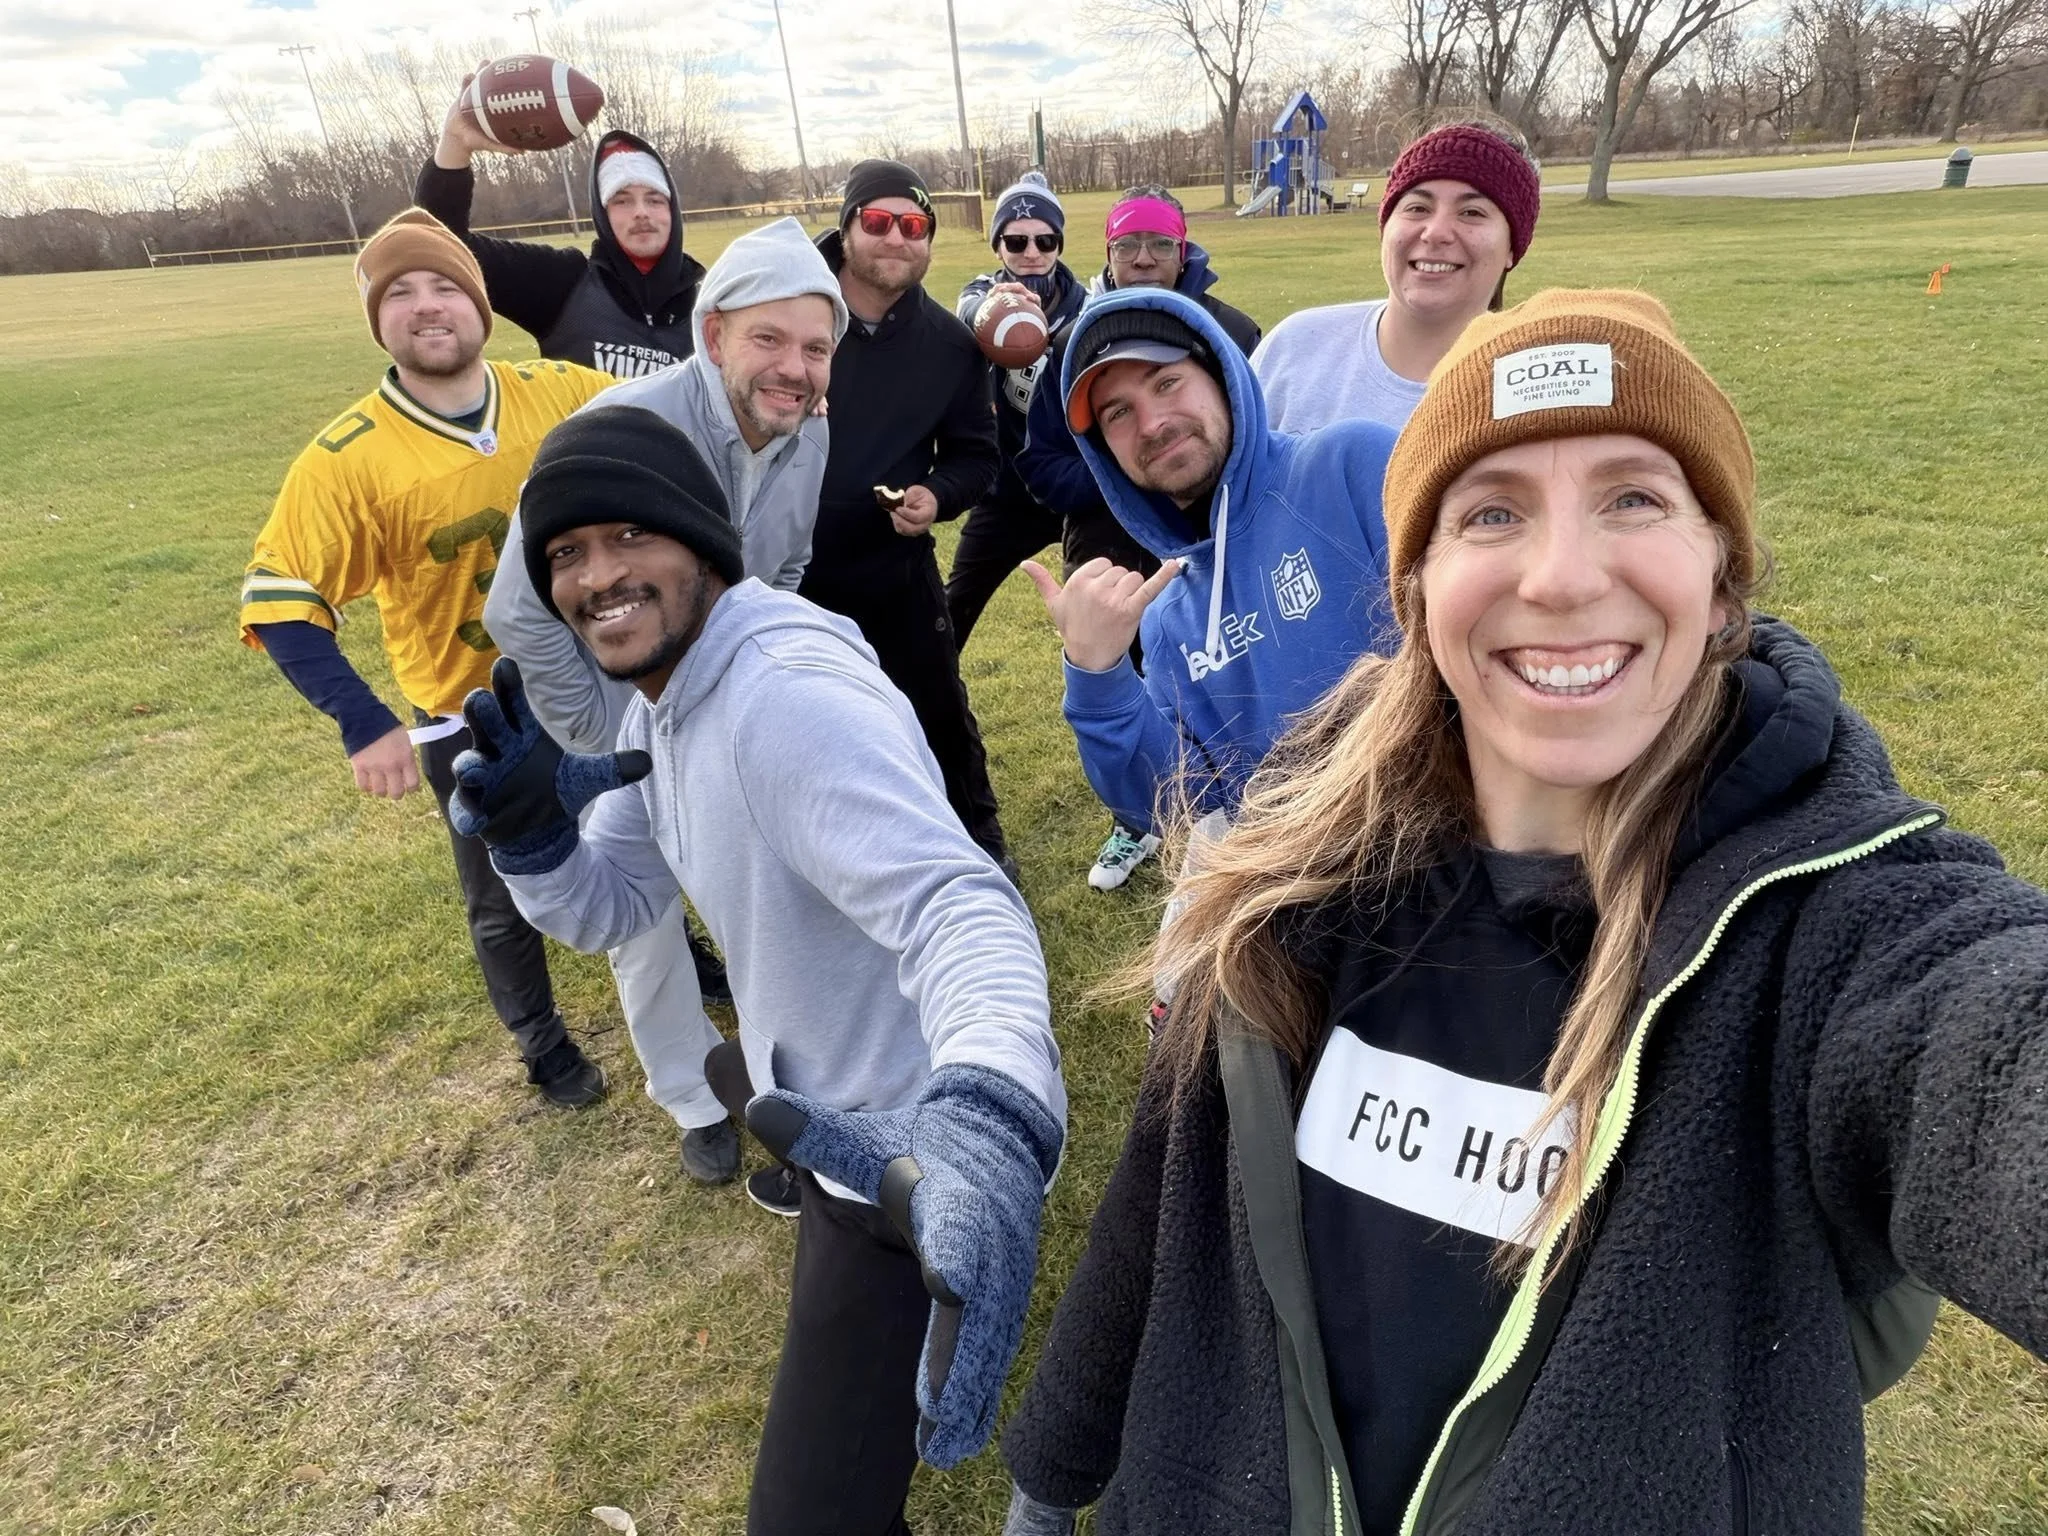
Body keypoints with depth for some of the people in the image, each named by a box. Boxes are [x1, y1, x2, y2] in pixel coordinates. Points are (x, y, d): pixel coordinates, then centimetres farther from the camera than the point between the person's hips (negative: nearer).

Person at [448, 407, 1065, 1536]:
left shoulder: (788, 698, -31)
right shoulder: (665, 701, 2)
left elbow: (957, 905, -44)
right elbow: (610, 907, 7)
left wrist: (988, 1116, -63)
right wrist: (528, 835, -15)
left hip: (920, 1148, -10)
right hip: (837, 1100, 10)